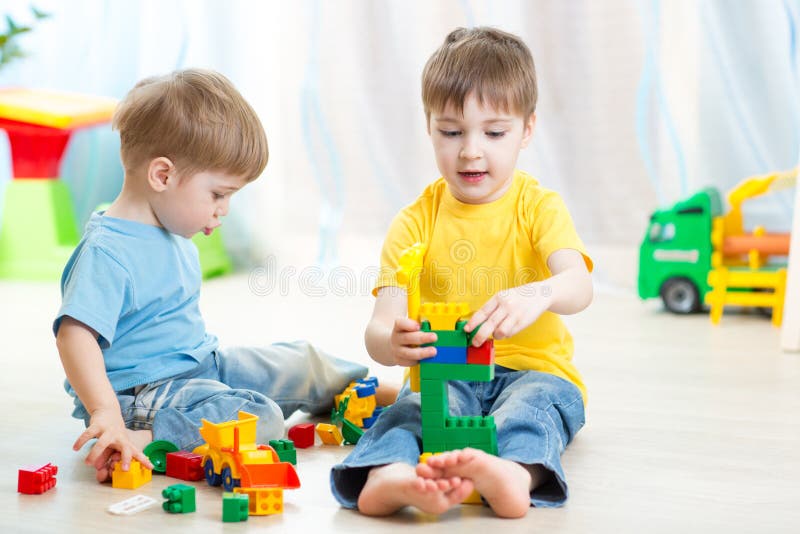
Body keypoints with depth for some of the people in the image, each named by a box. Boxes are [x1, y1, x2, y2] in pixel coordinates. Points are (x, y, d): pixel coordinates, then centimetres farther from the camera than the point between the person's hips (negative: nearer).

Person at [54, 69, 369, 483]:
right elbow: (74, 334, -35)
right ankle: (141, 441, -29)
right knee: (260, 418, -30)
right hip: (145, 392, -10)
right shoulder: (107, 251, -24)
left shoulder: (174, 237, 9)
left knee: (301, 362, 19)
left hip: (203, 362, 10)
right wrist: (106, 414, -45)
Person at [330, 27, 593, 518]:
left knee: (537, 400, -33)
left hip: (532, 369, 0)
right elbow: (381, 324, -8)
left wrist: (536, 295, -45)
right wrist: (391, 343, -35)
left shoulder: (539, 207, -1)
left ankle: (513, 471, -62)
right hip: (444, 374, 1)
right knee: (414, 405, -30)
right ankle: (388, 475, -59)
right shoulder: (415, 222, 2)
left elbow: (579, 285, -20)